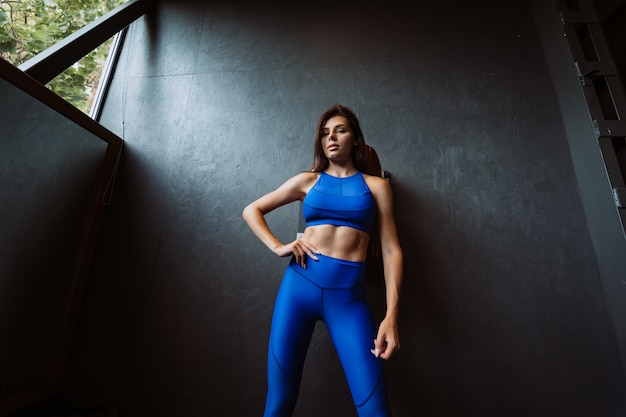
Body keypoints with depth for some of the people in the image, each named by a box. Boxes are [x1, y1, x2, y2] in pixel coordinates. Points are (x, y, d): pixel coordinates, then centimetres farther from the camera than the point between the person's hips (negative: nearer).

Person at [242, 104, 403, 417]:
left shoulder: (376, 185, 9)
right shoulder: (307, 180, 10)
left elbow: (391, 250, 4)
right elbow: (252, 210, 15)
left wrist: (391, 315, -5)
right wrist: (277, 247, -1)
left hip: (348, 297, 0)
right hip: (299, 286, 1)